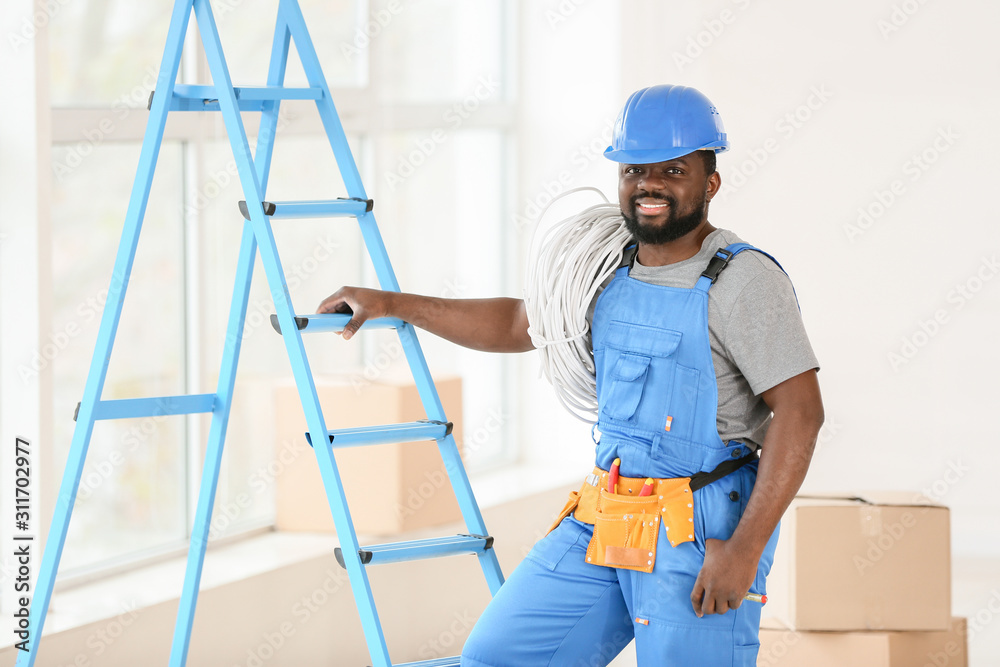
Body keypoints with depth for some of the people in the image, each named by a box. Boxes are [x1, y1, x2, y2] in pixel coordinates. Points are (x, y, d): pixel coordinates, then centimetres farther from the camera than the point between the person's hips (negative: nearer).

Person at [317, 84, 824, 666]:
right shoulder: (612, 274, 12)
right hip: (601, 523, 7)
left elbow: (800, 412, -18)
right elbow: (517, 323, 29)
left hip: (703, 534, -7)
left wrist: (744, 549, -22)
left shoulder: (744, 281, -11)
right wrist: (392, 304, 29)